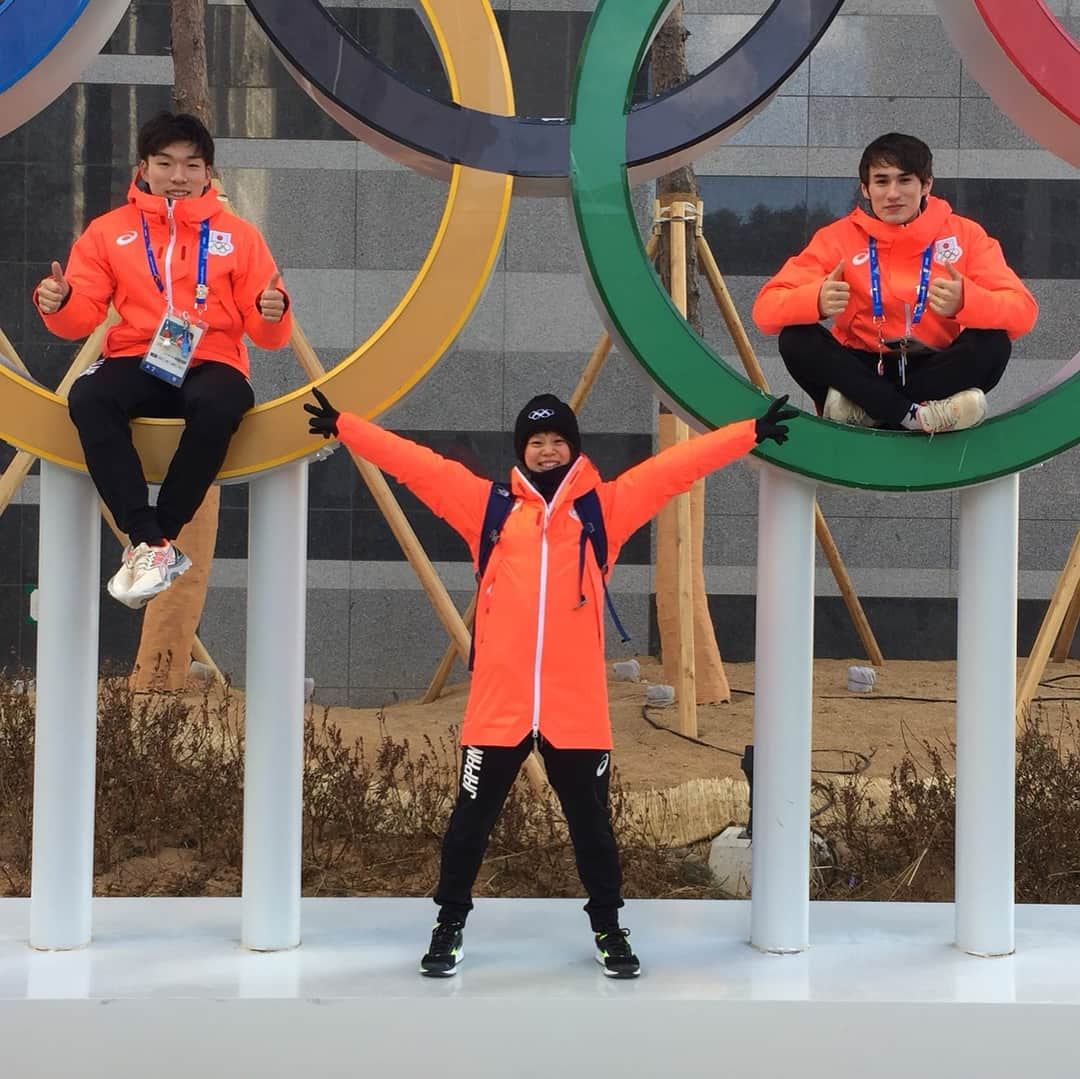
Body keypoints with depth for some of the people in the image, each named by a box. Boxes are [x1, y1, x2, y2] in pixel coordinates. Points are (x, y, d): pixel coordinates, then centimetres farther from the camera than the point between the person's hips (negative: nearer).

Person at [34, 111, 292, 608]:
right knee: (87, 396, -34)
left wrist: (272, 316, -16)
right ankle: (153, 543, -34)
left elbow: (264, 333, 8)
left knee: (217, 404, -38)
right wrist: (58, 304, -15)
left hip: (210, 364, -1)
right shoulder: (109, 230, 13)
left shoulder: (237, 235, 12)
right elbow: (83, 316, 8)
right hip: (137, 362, 1)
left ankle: (150, 545, -26)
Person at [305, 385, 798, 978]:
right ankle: (449, 924, 27)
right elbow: (416, 463, 4)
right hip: (498, 703, 0)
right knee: (471, 820, 10)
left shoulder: (604, 506, 5)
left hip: (578, 707, 0)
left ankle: (608, 928, 29)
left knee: (591, 823, 13)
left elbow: (676, 465, 2)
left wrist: (750, 433, 0)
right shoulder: (487, 505, 5)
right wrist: (344, 426, 3)